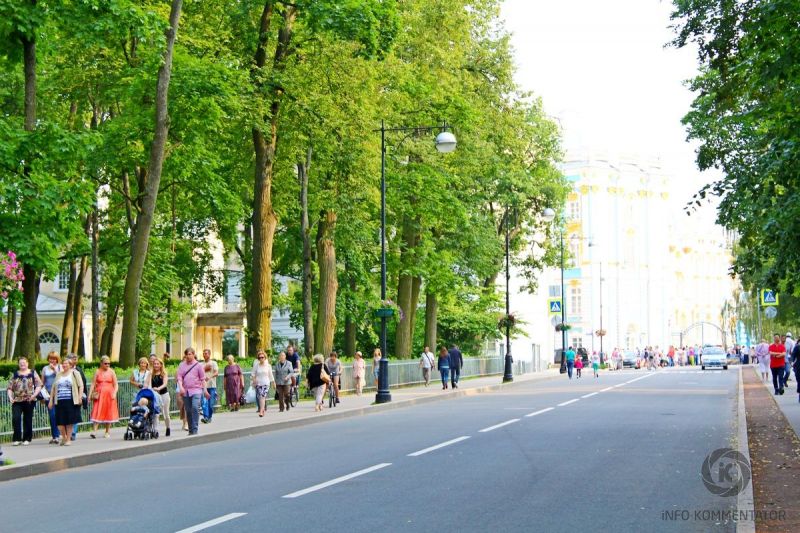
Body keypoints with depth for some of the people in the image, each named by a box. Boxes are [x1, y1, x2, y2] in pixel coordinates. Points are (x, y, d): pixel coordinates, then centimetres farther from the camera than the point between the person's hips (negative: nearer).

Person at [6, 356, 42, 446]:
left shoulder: (33, 373, 7)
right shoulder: (15, 374, 12)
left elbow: (39, 385, 1)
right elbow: (9, 387, 10)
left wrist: (34, 395, -13)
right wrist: (10, 397, -5)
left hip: (29, 401, -1)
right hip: (17, 401, 1)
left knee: (28, 420, 4)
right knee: (15, 418, -13)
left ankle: (27, 439, 14)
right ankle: (16, 439, -6)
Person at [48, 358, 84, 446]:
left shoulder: (74, 373, 3)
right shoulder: (59, 375, 16)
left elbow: (81, 386, -1)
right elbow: (53, 388, 19)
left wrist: (80, 397, -12)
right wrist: (51, 400, 14)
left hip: (71, 401, -4)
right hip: (59, 402, 4)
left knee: (69, 422, 0)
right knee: (60, 422, 0)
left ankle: (68, 439, 11)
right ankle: (64, 437, 21)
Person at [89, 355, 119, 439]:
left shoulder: (111, 372, 4)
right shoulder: (97, 372, 3)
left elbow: (116, 385, 4)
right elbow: (93, 384, 2)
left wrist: (114, 393, -11)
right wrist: (90, 395, -6)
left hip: (109, 395, 1)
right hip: (99, 395, -1)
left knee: (109, 413, 4)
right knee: (97, 413, -9)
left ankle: (107, 432, 14)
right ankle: (94, 431, -16)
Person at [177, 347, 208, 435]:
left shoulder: (198, 365, 3)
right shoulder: (182, 365, 9)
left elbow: (202, 379, 7)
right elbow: (179, 377, 3)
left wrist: (205, 390, 4)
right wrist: (181, 387, -13)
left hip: (196, 390, -3)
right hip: (186, 391, 3)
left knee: (195, 407, -21)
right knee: (188, 411, 6)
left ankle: (195, 430, -18)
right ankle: (191, 431, 16)